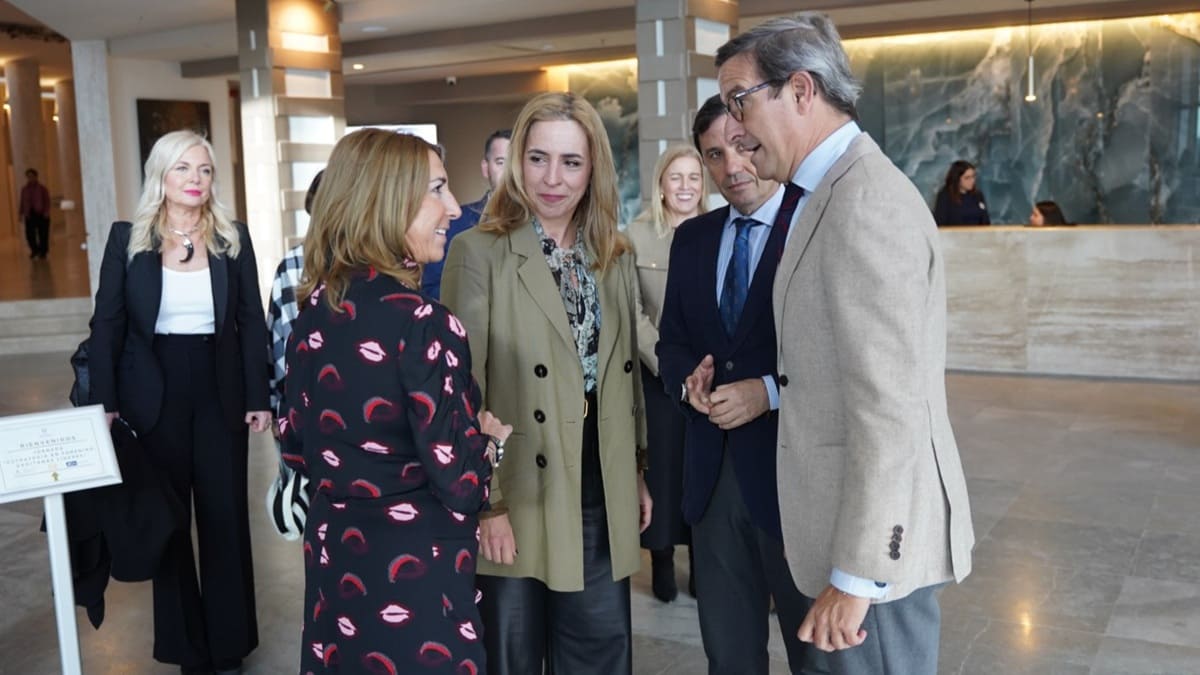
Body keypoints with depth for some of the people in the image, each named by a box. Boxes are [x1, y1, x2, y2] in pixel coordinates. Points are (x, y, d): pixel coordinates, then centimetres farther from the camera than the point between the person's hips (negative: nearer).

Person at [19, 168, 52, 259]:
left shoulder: (42, 188, 1)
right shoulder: (24, 189, 10)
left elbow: (47, 201, -3)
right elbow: (22, 202, 12)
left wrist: (46, 212, -14)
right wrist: (21, 213, 7)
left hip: (41, 214, -3)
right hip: (30, 214, 3)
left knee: (43, 234, -1)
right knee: (29, 233, -3)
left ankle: (43, 252, 11)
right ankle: (34, 250, 19)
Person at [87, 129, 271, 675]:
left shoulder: (233, 238, 1)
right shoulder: (128, 238, -1)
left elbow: (252, 322, 2)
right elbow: (107, 324, -2)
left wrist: (258, 397, -3)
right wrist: (105, 403, -8)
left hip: (220, 393, 1)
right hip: (152, 395, 0)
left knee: (225, 517, 7)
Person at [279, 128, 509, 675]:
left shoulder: (314, 309, 0)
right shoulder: (421, 323, -22)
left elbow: (295, 446, 9)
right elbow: (457, 484, -21)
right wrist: (491, 439, -2)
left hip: (334, 559, 7)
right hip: (413, 573, -7)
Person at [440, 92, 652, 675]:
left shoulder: (616, 257, 8)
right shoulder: (479, 251, -10)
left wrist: (638, 472, 13)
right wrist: (484, 501, -14)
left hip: (602, 501, 5)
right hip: (519, 499, -5)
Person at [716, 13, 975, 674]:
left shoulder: (866, 200, -20)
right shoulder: (835, 192, 11)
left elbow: (889, 408, -24)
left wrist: (856, 573, -22)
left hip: (876, 538, -9)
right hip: (854, 517, 9)